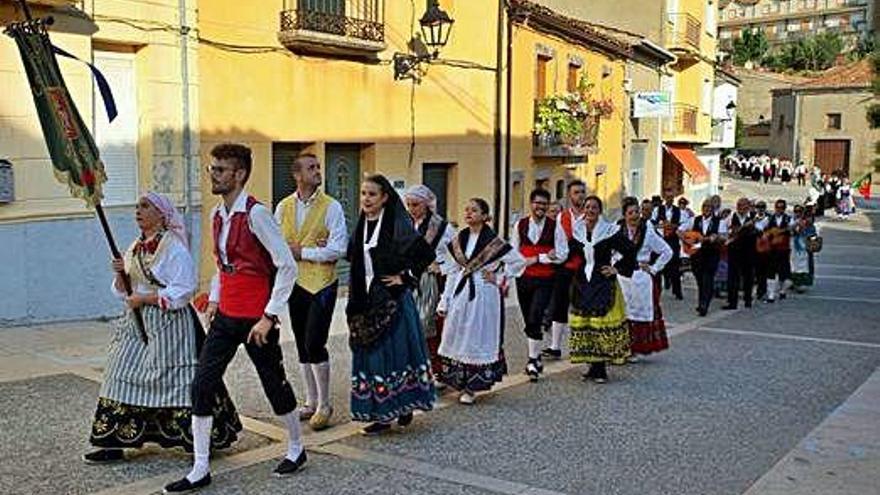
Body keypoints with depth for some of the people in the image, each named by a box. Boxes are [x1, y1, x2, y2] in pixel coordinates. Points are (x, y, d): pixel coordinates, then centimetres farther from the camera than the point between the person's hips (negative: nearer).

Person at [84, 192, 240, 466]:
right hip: (137, 323, 8)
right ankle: (115, 443, 12)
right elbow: (123, 291, 17)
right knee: (123, 378, 6)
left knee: (173, 380, -5)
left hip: (168, 323, -8)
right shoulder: (136, 247, 13)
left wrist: (144, 298, -17)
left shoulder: (173, 246, -11)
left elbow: (182, 291, -19)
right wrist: (120, 274, -3)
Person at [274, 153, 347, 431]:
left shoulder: (331, 207, -6)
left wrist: (302, 252, -12)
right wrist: (313, 248, -10)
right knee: (302, 346, 12)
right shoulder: (283, 207, 6)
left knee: (314, 344, -10)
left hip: (322, 284, -5)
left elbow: (338, 249, -13)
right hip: (295, 283, 5)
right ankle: (311, 402, 25)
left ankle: (324, 405, 5)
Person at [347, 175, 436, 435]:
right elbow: (354, 257, 20)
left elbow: (427, 254, -14)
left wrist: (406, 277, -11)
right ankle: (381, 414, 16)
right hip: (367, 300, 7)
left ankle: (404, 406, 13)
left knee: (394, 350, -2)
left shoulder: (397, 225, -11)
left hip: (392, 300, -7)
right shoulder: (362, 225, 9)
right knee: (370, 353, 8)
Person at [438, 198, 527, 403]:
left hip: (483, 295, -5)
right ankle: (458, 382, 20)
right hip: (460, 293, 5)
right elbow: (453, 271, 10)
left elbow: (520, 261, -4)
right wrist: (444, 301, 8)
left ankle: (472, 388, 8)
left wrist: (499, 278, -4)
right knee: (456, 336, 7)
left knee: (478, 338, 0)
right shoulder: (459, 240, 7)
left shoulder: (493, 241, -8)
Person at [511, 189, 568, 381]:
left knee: (534, 320, -14)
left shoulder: (555, 226, -2)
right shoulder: (521, 225, 6)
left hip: (545, 280, -3)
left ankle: (533, 360, -4)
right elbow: (512, 252, 10)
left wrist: (537, 259, -10)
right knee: (528, 321, 11)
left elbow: (562, 254, -6)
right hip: (523, 278, 3)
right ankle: (536, 357, 28)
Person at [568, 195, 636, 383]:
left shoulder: (610, 231, -5)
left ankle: (600, 368, -2)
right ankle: (593, 366, 13)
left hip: (603, 284, -4)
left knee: (602, 324, -7)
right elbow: (570, 254, 20)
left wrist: (618, 268, -1)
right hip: (582, 283, 4)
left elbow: (630, 250, 1)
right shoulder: (576, 230, 6)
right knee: (582, 325, 3)